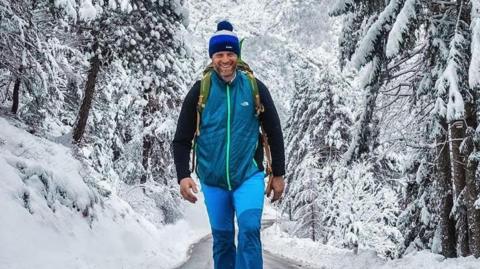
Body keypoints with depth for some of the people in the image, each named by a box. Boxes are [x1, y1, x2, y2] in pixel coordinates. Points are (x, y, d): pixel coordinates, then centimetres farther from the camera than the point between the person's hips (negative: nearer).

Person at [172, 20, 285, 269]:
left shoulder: (255, 88, -1)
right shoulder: (200, 91, -2)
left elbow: (274, 133, 7)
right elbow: (182, 139, 2)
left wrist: (278, 174, 7)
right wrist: (183, 175, -10)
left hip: (249, 176, -1)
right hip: (212, 180, 1)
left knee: (249, 231, -16)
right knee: (222, 238, 10)